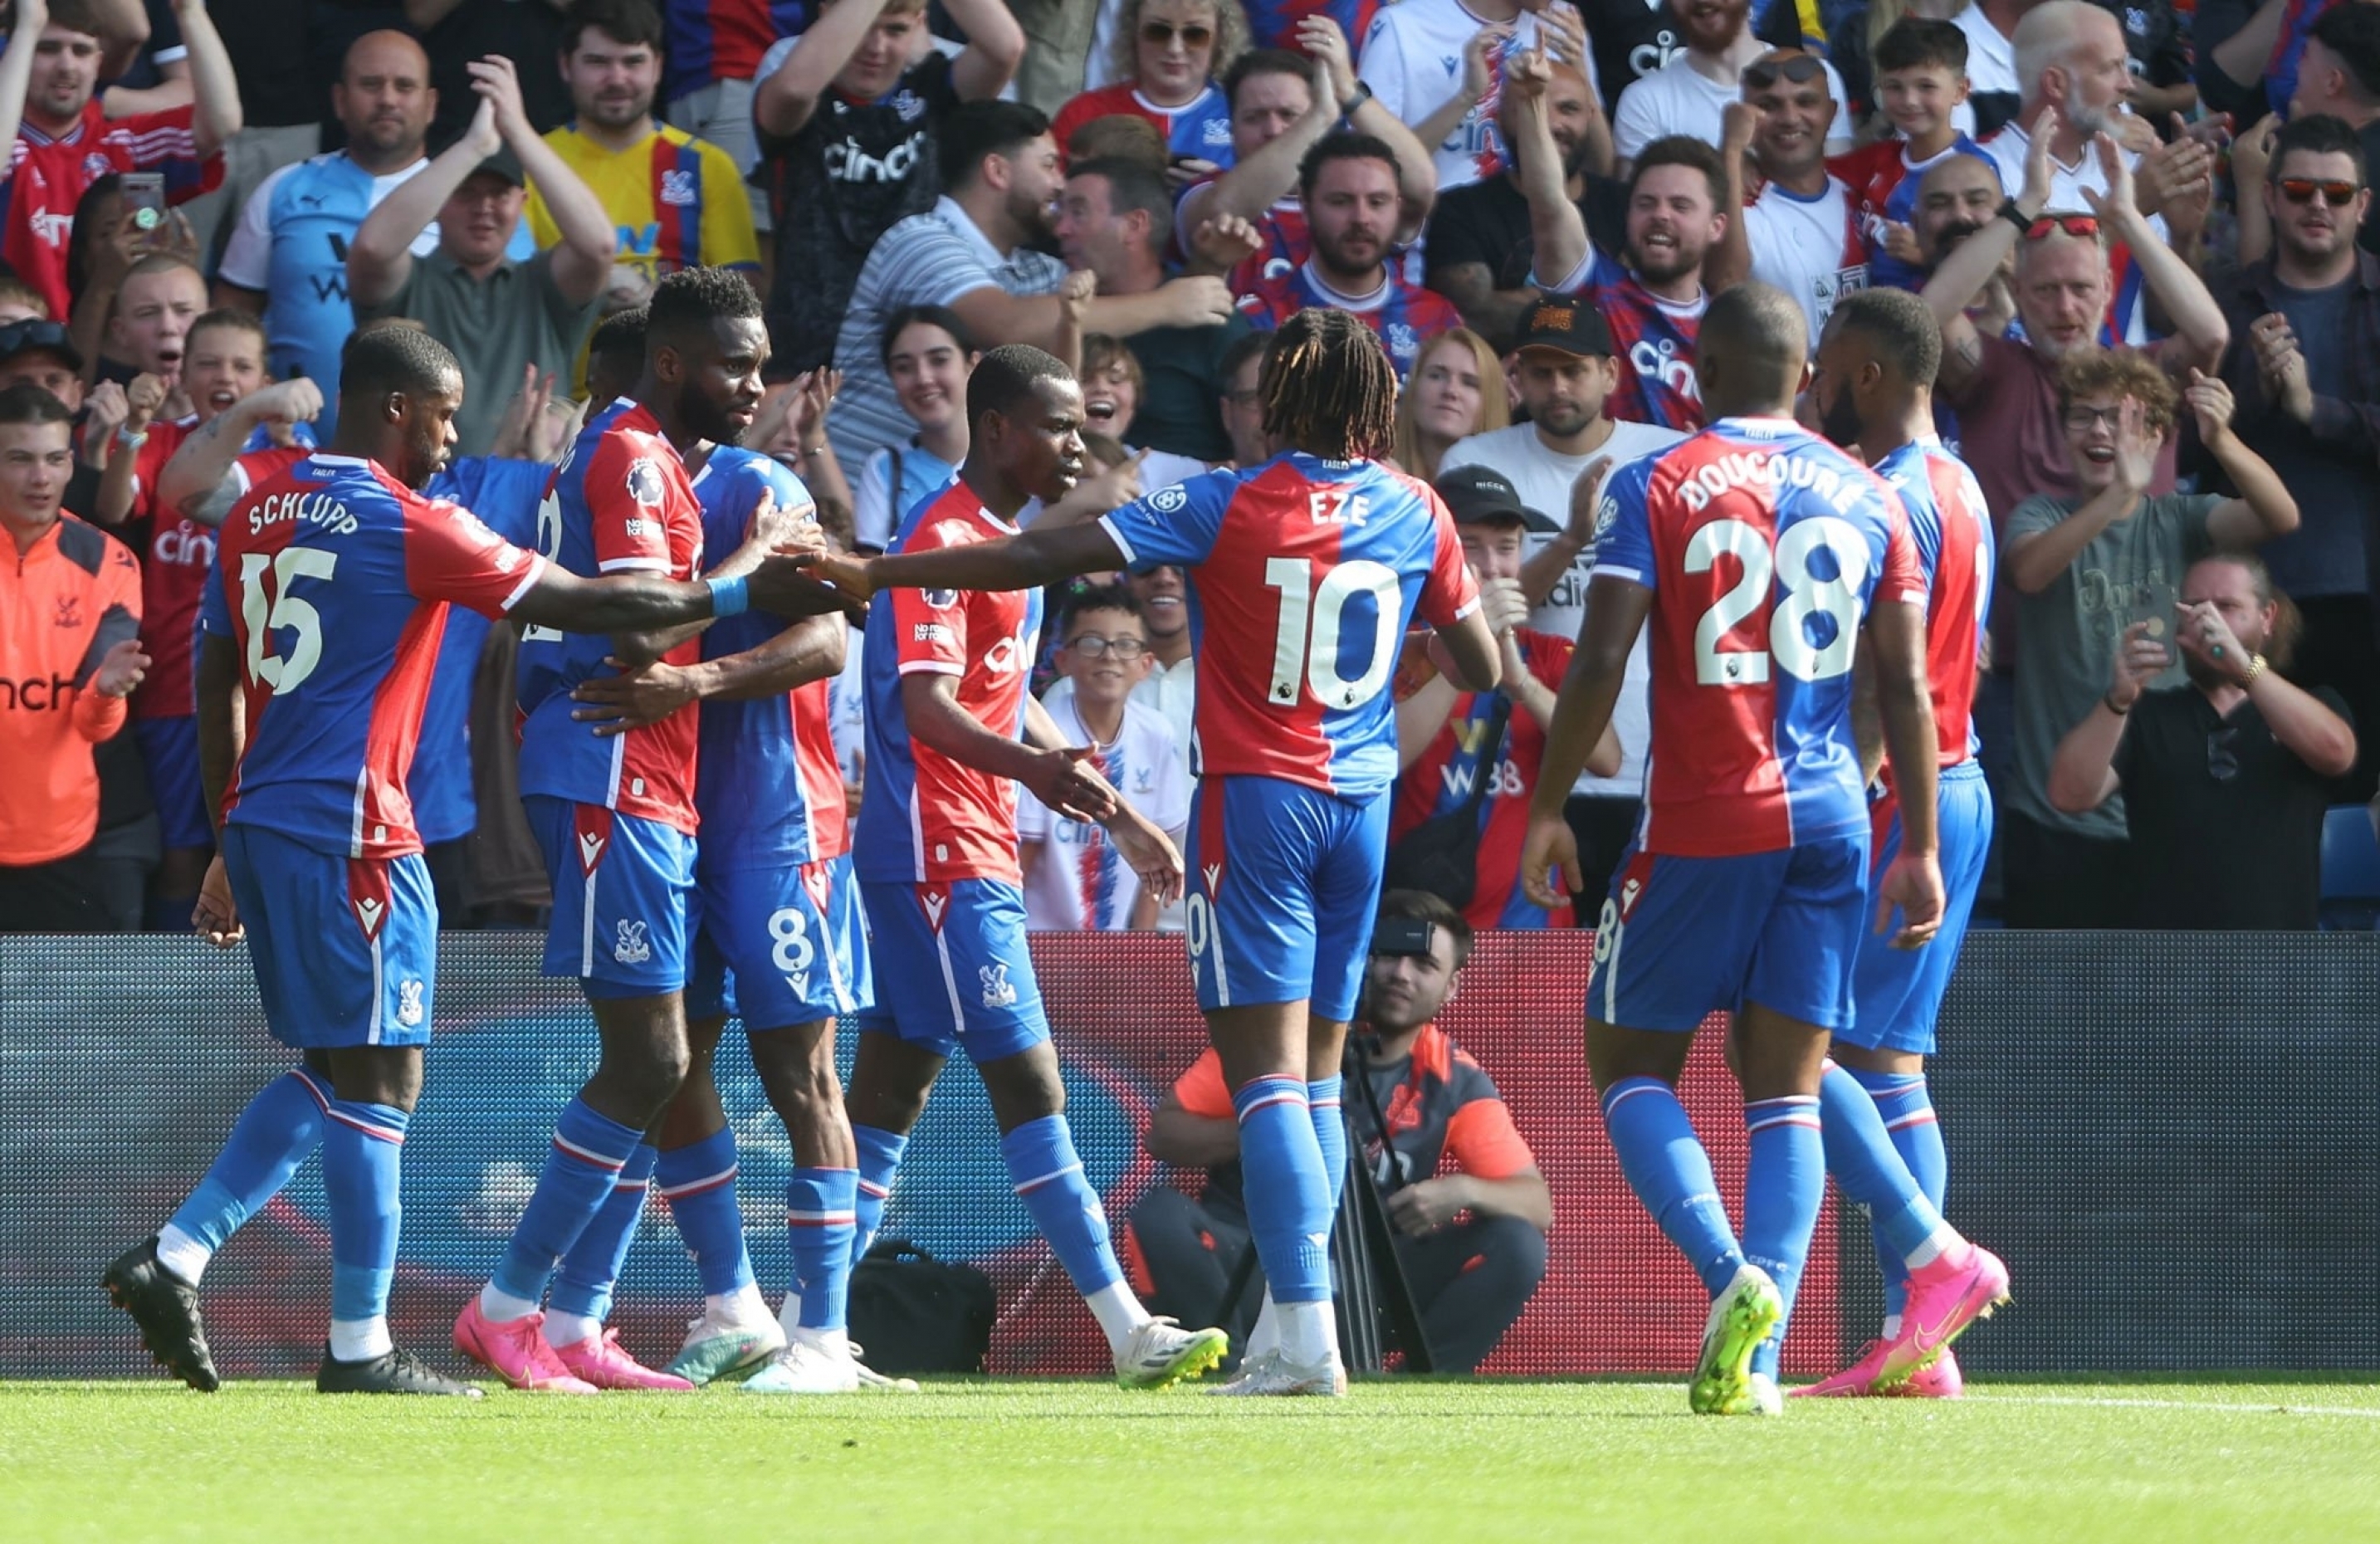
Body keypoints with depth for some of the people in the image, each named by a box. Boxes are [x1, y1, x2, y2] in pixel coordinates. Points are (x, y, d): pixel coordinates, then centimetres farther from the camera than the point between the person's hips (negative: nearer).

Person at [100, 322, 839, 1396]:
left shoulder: (258, 513, 12)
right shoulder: (407, 524, -11)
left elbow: (217, 680, 17)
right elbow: (583, 605, -10)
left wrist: (230, 845, 24)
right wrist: (739, 594, 0)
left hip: (260, 824, 8)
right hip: (352, 836, -8)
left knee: (331, 1073, 17)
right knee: (379, 1076, -2)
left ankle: (172, 1259, 7)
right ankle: (358, 1348, -2)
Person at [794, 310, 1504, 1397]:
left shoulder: (1229, 507, -8)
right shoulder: (1417, 515, 3)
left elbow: (1044, 559, -12)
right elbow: (1482, 670, 12)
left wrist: (879, 573, -8)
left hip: (1257, 796, -5)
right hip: (1360, 802, 5)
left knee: (1267, 1071, -8)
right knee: (1317, 1071, 14)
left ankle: (1306, 1331, -20)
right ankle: (1290, 1329, 13)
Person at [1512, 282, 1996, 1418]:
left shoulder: (1655, 489, -3)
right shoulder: (1867, 500, 8)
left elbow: (1599, 663, -11)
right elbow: (1906, 688, 5)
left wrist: (1547, 810, -2)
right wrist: (1920, 850, 8)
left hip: (1703, 823, -4)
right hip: (1831, 817, 4)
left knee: (1629, 1062, 9)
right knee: (1786, 1082, 6)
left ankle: (1732, 1275, -15)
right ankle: (1756, 1360, -6)